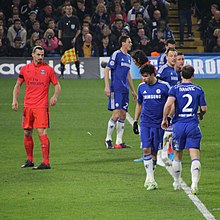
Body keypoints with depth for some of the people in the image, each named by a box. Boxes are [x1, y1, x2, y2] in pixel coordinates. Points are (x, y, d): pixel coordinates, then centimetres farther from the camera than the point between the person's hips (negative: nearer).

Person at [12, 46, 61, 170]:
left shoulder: (48, 69, 0)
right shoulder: (25, 69, 8)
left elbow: (57, 85, 5)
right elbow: (18, 85, 16)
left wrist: (55, 96, -14)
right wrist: (15, 100, 4)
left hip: (41, 106, -4)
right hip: (28, 106, 4)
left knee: (41, 132, -13)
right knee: (27, 133, 9)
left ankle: (46, 162, -12)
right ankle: (30, 160, 24)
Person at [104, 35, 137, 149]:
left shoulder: (128, 57, 16)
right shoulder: (116, 54, -7)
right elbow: (106, 70, -9)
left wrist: (133, 90, 27)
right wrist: (107, 86, -16)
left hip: (124, 90, 8)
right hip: (116, 89, -8)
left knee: (123, 116, 6)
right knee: (116, 114, -12)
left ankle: (119, 142, 10)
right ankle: (108, 139, 0)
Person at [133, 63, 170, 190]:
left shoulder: (164, 86, -5)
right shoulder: (141, 87, 6)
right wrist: (135, 120, 15)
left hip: (159, 124, -2)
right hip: (145, 123, 2)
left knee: (154, 151, 5)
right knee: (146, 149, -12)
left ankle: (149, 179, 18)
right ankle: (150, 179, -12)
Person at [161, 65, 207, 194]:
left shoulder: (175, 89, 0)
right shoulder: (198, 89, 3)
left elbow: (169, 104, -15)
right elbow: (204, 108, 4)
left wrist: (164, 119, -3)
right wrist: (201, 115, 27)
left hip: (178, 124, 1)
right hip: (193, 125, -1)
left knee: (177, 156, 17)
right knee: (195, 156, -6)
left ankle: (177, 183, 27)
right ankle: (195, 183, -24)